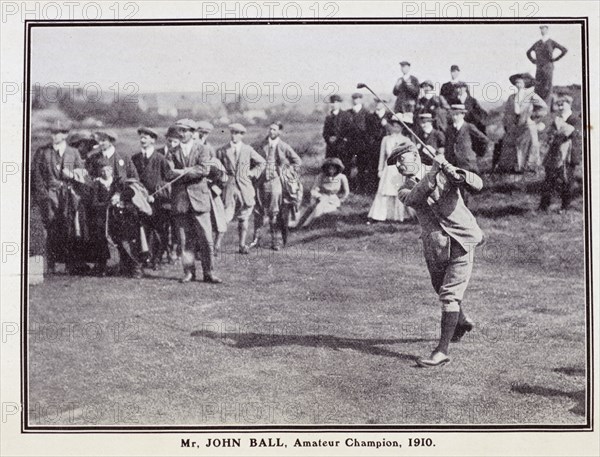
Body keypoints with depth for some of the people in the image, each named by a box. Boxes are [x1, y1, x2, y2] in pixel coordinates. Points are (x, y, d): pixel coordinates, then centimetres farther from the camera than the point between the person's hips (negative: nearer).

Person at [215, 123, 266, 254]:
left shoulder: (248, 150, 6)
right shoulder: (222, 150, 4)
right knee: (225, 216, -9)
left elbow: (262, 163, 17)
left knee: (243, 218, 5)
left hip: (245, 187, 2)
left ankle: (242, 245, 12)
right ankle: (216, 245, -6)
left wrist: (252, 173, 6)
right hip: (229, 186, -2)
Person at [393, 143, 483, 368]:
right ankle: (462, 322, 52)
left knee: (450, 294, -12)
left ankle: (442, 351, -11)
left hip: (461, 242, -5)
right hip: (434, 247, 5)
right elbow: (416, 197, -22)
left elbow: (477, 185, -15)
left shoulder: (444, 173, -4)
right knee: (442, 290, 23)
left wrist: (454, 172, -33)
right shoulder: (405, 191, 3)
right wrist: (433, 173, -33)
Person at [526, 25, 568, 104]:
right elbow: (528, 52, 27)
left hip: (548, 67, -4)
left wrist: (555, 59, -4)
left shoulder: (551, 42, 2)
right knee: (538, 87, -1)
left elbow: (564, 50, -2)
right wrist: (533, 61, 14)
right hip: (539, 67, 4)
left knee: (547, 88, -7)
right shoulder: (537, 43, 13)